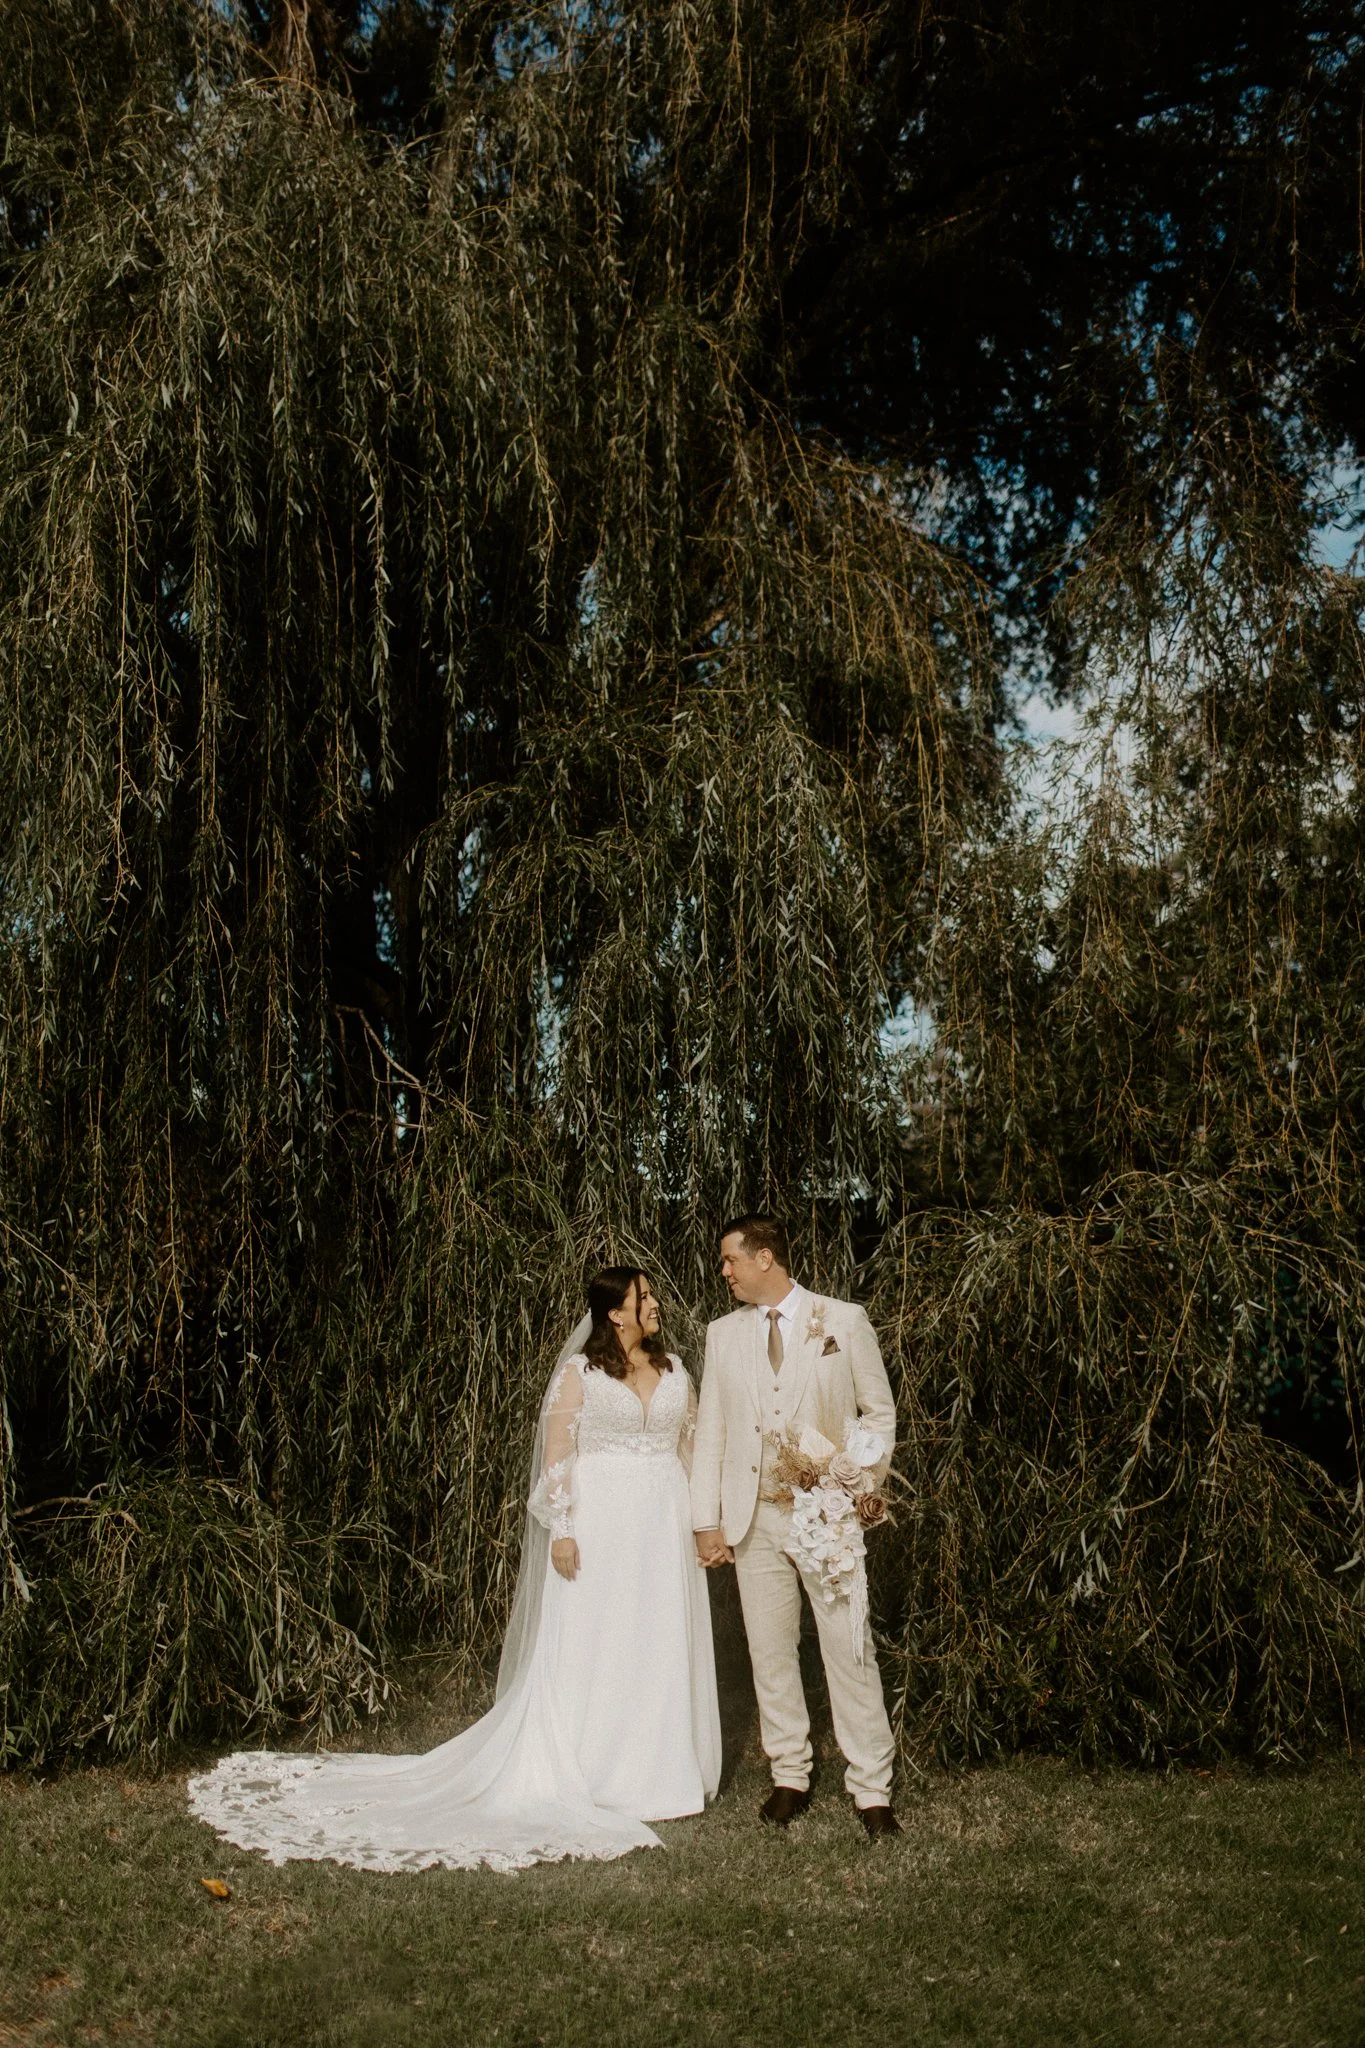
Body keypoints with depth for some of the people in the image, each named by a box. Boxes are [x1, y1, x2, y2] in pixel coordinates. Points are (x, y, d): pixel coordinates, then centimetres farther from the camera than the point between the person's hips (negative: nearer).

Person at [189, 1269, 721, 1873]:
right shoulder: (578, 1371, -3)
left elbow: (690, 1448, 14)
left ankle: (655, 1774, 19)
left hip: (663, 1526, 4)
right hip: (596, 1523, -4)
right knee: (581, 1651, 1)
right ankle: (576, 1777, 12)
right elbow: (555, 1451, -6)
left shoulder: (674, 1369, 10)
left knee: (659, 1650, 7)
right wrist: (560, 1528, -14)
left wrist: (703, 1524, 8)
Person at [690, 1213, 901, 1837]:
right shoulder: (723, 1334, 8)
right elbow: (710, 1431, 9)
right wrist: (707, 1521, 5)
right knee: (770, 1652, 9)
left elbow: (879, 1411, 5)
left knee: (850, 1651, -3)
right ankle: (790, 1778, 23)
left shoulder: (843, 1320, -1)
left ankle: (870, 1791, 7)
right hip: (755, 1517, 3)